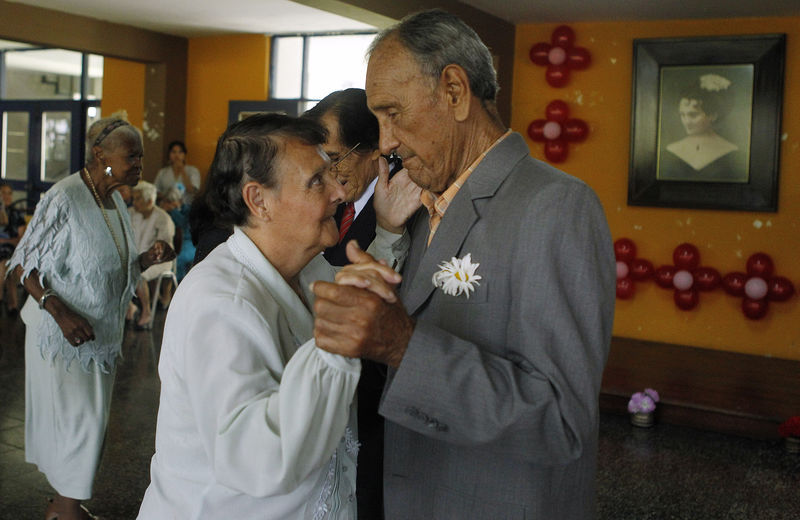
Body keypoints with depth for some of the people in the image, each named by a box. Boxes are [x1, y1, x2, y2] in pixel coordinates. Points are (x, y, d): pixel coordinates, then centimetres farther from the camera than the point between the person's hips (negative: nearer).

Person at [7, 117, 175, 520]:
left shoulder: (116, 201, 6)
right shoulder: (64, 199, -18)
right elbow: (24, 265, -14)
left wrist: (149, 258, -5)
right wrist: (59, 310, -26)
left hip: (102, 332, 8)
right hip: (63, 333, -8)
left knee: (89, 418, 14)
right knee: (75, 418, -1)